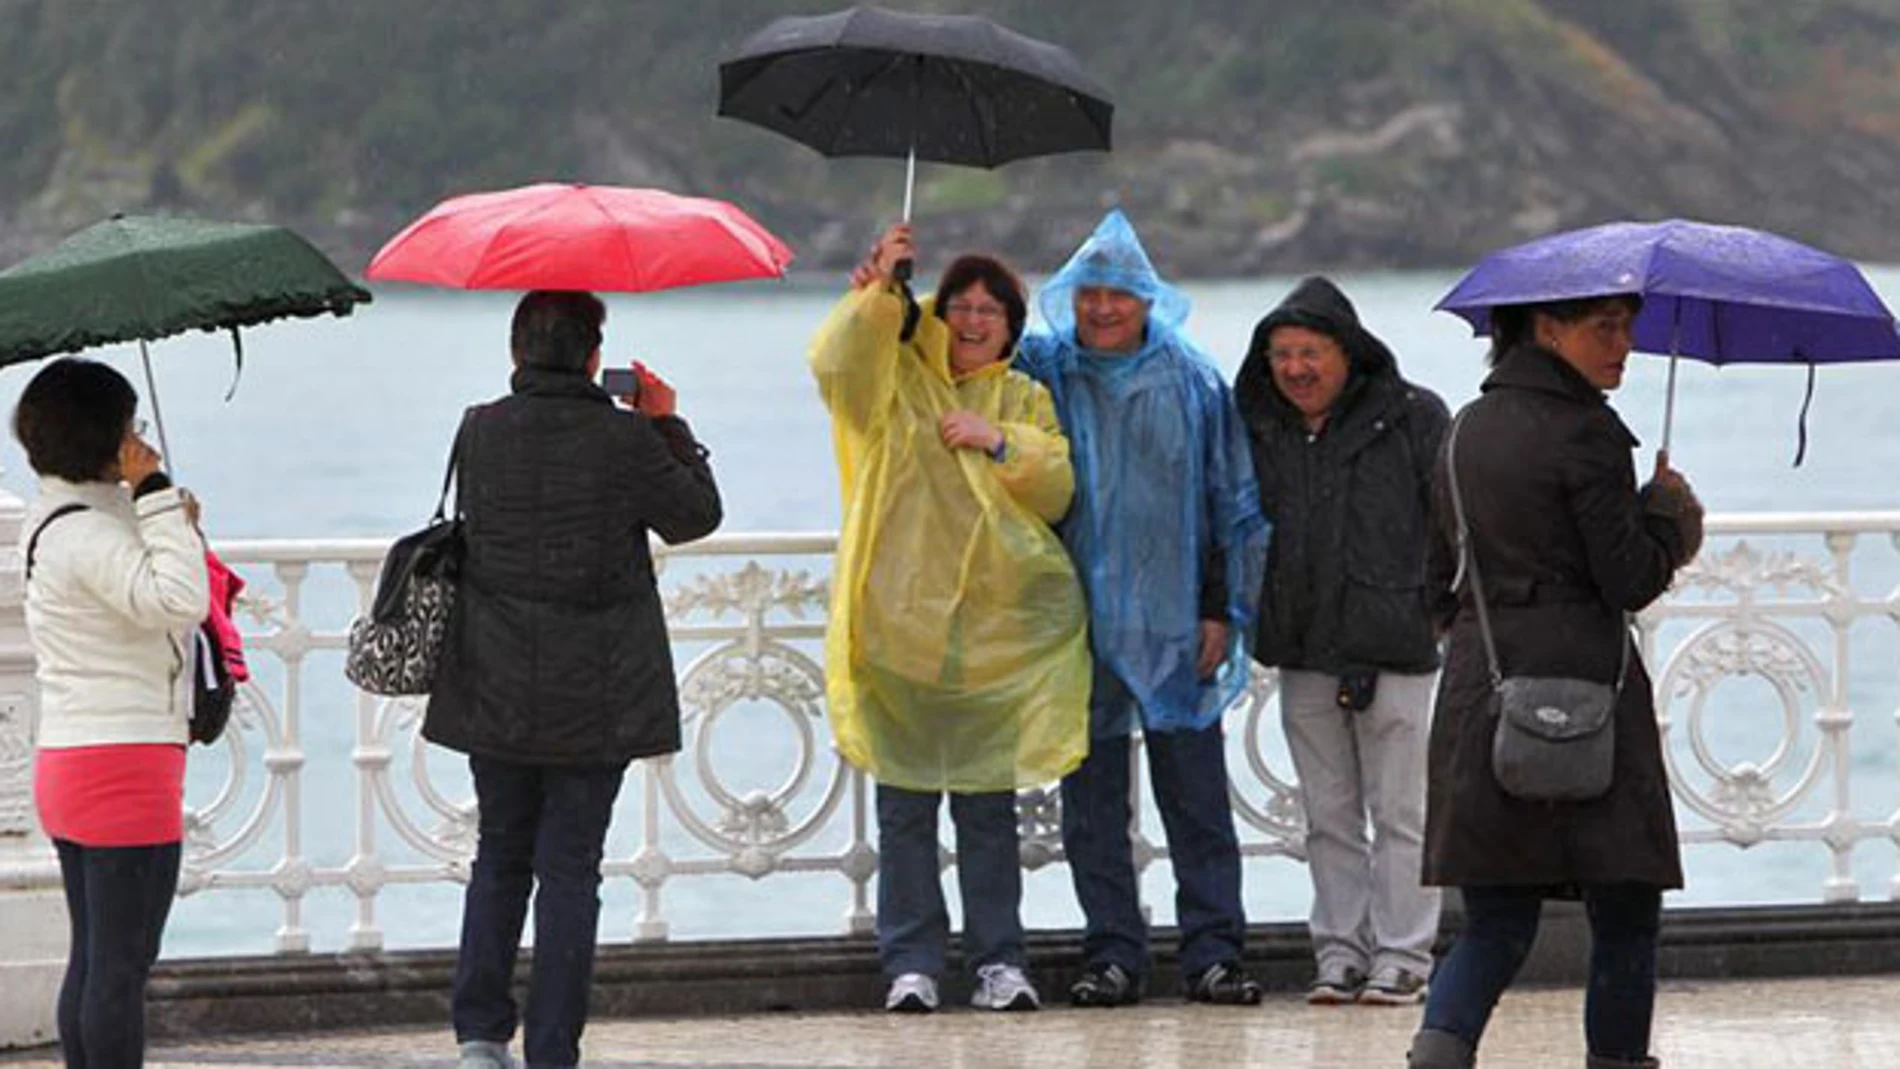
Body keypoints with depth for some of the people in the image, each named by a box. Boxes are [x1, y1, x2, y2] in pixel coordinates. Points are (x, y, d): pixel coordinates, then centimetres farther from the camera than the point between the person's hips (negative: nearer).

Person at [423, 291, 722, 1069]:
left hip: (496, 690, 3)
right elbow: (697, 515, 0)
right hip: (594, 696, -3)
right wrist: (666, 425, 11)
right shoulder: (622, 439, -12)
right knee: (570, 865, 4)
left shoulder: (480, 432, -4)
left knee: (499, 853, 17)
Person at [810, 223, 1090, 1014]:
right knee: (904, 804, -1)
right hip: (901, 618, -1)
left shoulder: (1023, 399, 15)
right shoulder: (899, 379, 7)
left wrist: (999, 442, -9)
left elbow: (1057, 490, 5)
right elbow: (835, 365, -12)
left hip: (995, 623, 1)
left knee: (989, 802, 2)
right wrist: (879, 291, -18)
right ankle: (911, 964, 3)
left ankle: (999, 961, 8)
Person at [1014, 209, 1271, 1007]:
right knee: (1093, 804, 4)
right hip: (1080, 626, 1)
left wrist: (1223, 610, 3)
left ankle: (1213, 952, 2)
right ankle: (1112, 955, 10)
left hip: (1175, 626, -1)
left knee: (1196, 798, -2)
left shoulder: (1192, 382, 5)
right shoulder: (1042, 373, 5)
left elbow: (1235, 505, 9)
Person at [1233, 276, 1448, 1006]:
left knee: (1400, 814, 0)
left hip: (1392, 645, -4)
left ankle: (1401, 957, 4)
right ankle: (1340, 953, 14)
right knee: (1328, 819, 9)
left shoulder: (1413, 420, -2)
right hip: (1303, 651, 5)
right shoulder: (1260, 430, 10)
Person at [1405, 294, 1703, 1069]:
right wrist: (1667, 509, 6)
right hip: (1580, 684, -6)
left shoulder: (1469, 429, 13)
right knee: (1624, 917, 6)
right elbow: (1631, 582, -10)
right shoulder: (1585, 434, -10)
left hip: (1476, 688, 7)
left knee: (1496, 923, 6)